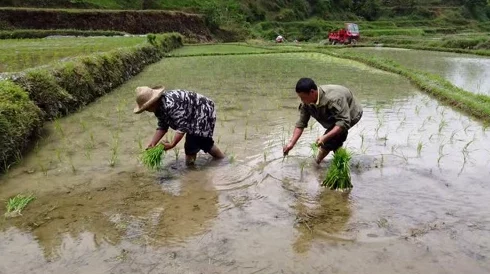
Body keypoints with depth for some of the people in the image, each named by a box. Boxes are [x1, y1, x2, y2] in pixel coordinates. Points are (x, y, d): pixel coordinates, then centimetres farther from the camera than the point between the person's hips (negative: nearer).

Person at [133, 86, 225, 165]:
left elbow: (182, 127, -33)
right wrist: (152, 144, -3)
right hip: (194, 117, 10)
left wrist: (172, 145, -30)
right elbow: (162, 127, 6)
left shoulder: (170, 104, -34)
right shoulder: (159, 107, -1)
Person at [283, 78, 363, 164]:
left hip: (351, 114, -8)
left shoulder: (333, 99, -42)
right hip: (336, 115, 8)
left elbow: (344, 122, -42)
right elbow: (301, 123, -12)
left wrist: (325, 137, -49)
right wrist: (291, 143, -17)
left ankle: (317, 162, -3)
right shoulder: (306, 102, -19)